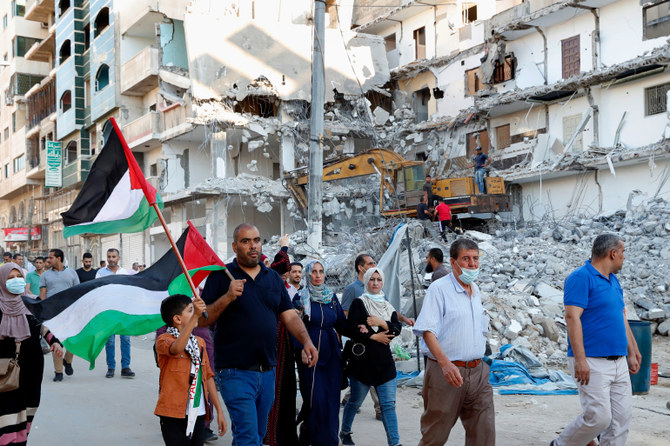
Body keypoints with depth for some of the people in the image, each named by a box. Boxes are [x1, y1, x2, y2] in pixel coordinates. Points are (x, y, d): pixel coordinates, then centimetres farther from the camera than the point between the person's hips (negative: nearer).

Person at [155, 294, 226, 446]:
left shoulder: (200, 342, 15)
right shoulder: (163, 340, -6)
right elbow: (176, 349, -31)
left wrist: (219, 410, 15)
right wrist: (195, 316, -38)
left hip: (199, 415, 6)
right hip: (175, 416, -6)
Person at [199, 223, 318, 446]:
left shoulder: (273, 277, 12)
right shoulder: (221, 276, -3)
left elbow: (289, 315, 9)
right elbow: (202, 320, -8)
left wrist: (306, 341, -7)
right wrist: (227, 297, -22)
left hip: (268, 371, 6)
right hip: (236, 371, -5)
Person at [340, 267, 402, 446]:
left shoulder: (388, 307, 15)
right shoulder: (359, 303, 0)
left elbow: (397, 329, 1)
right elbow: (351, 329, -10)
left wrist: (381, 322, -14)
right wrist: (374, 336, -9)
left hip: (384, 361, 4)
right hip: (362, 360, -4)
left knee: (388, 404, -1)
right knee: (355, 401, 9)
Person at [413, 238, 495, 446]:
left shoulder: (476, 291, 14)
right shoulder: (439, 289, -9)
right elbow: (427, 330, -17)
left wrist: (478, 362, 17)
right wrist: (445, 363, -28)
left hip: (477, 372, 6)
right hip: (445, 373, -6)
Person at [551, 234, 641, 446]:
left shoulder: (613, 280, 16)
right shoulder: (581, 277, -11)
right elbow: (572, 317, -19)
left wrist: (632, 353, 22)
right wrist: (580, 360, -24)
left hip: (619, 363, 9)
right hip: (593, 363, -9)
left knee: (622, 418, 6)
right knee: (598, 417, -9)